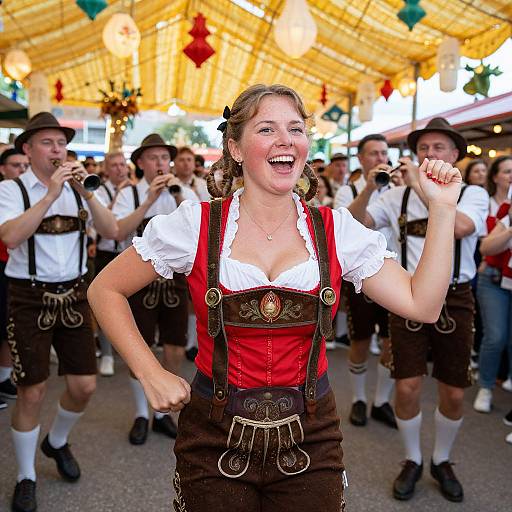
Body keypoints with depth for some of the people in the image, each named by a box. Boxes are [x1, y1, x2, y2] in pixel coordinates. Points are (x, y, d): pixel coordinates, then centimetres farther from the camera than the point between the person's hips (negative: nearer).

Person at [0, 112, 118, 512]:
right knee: (33, 392, 2)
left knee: (85, 386, 7)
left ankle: (57, 442, 39)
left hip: (73, 295, 4)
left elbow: (112, 232, -6)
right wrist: (50, 193, -25)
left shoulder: (77, 187, 6)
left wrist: (86, 192, -16)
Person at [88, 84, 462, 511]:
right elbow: (105, 290, -1)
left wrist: (443, 210, -9)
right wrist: (151, 374, -8)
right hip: (216, 438, -1)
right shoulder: (196, 224, -9)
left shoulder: (337, 230, -3)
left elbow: (422, 305, -6)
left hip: (309, 440, 2)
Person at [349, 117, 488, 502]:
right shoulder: (398, 195, 4)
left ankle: (442, 461, 32)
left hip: (455, 299, 0)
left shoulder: (473, 193, -2)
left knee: (453, 394, 7)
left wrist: (421, 185, -23)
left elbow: (459, 227, -23)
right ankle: (413, 460, 25)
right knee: (407, 388, 0)